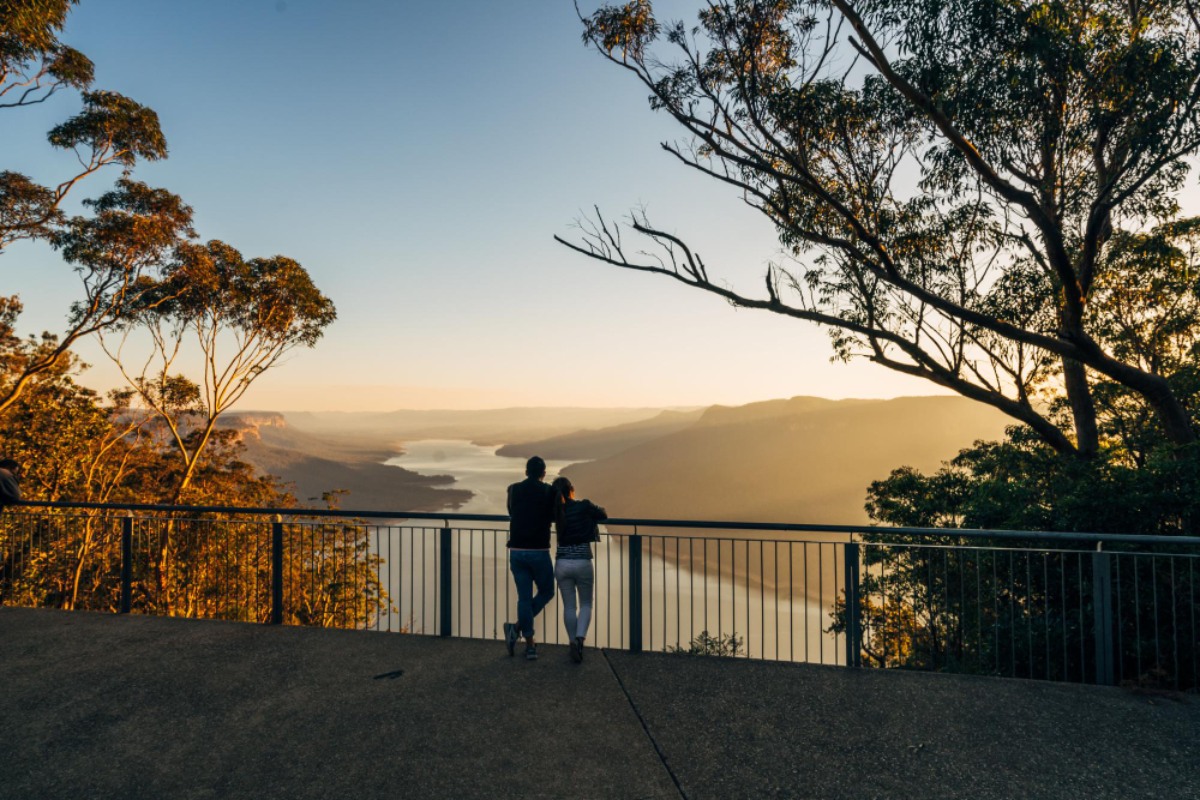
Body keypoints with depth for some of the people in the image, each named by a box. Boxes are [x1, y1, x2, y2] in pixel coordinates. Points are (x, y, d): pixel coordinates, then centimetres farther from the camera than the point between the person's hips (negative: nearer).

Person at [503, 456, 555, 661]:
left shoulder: (513, 490, 6)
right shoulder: (549, 492, -5)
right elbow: (554, 515, 5)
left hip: (516, 551, 4)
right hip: (538, 552, -3)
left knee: (524, 597, 11)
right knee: (546, 592, 16)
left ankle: (530, 645, 13)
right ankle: (517, 628, 0)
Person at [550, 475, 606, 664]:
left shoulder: (556, 511, 0)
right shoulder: (584, 506, -9)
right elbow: (603, 515, 8)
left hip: (562, 563, 2)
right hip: (583, 563, -2)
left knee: (569, 606, 13)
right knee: (586, 604, 13)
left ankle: (574, 643, 13)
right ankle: (580, 638, -8)